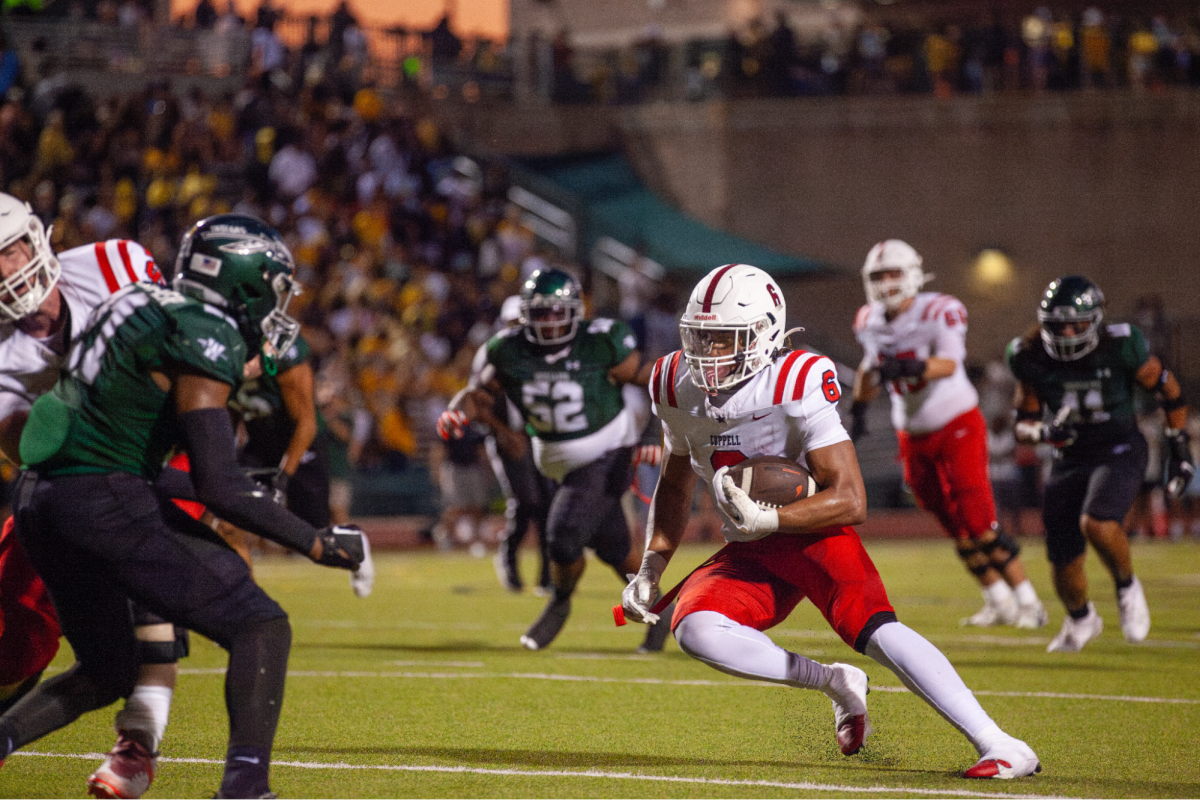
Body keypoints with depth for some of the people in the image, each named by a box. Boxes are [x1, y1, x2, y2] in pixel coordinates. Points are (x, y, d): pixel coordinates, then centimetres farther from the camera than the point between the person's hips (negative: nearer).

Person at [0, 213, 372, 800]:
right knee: (260, 629, -5)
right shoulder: (204, 340, -10)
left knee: (105, 673, 23)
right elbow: (220, 487, -14)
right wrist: (316, 544, -5)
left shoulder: (146, 309, 18)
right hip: (102, 504, -9)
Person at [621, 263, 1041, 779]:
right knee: (694, 630, -24)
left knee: (874, 629, -30)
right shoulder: (677, 387, 1)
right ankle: (835, 684, -4)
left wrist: (769, 520, -35)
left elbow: (851, 502, -22)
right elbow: (674, 485, 20)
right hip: (751, 550, 6)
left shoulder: (798, 385, -20)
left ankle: (1001, 746, -31)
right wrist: (651, 568, 8)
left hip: (814, 531, -6)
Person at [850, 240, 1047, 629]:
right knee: (956, 528, 8)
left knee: (977, 520, -13)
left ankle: (1028, 601, -2)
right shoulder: (871, 322, 0)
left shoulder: (940, 313, -19)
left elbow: (949, 363, -37)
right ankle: (999, 602, 21)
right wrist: (859, 408, 16)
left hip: (958, 426, -6)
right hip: (914, 435, 6)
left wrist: (910, 367, -53)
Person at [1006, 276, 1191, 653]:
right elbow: (1024, 420, 2)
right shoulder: (1032, 358, -8)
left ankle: (1126, 586, 0)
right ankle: (1080, 619, 37)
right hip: (1070, 459, 4)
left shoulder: (1120, 346, -17)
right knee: (1063, 559, 3)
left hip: (1120, 452, -4)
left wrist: (1179, 449, 1)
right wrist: (1041, 431, -22)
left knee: (1096, 524, -31)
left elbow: (1168, 389, -3)